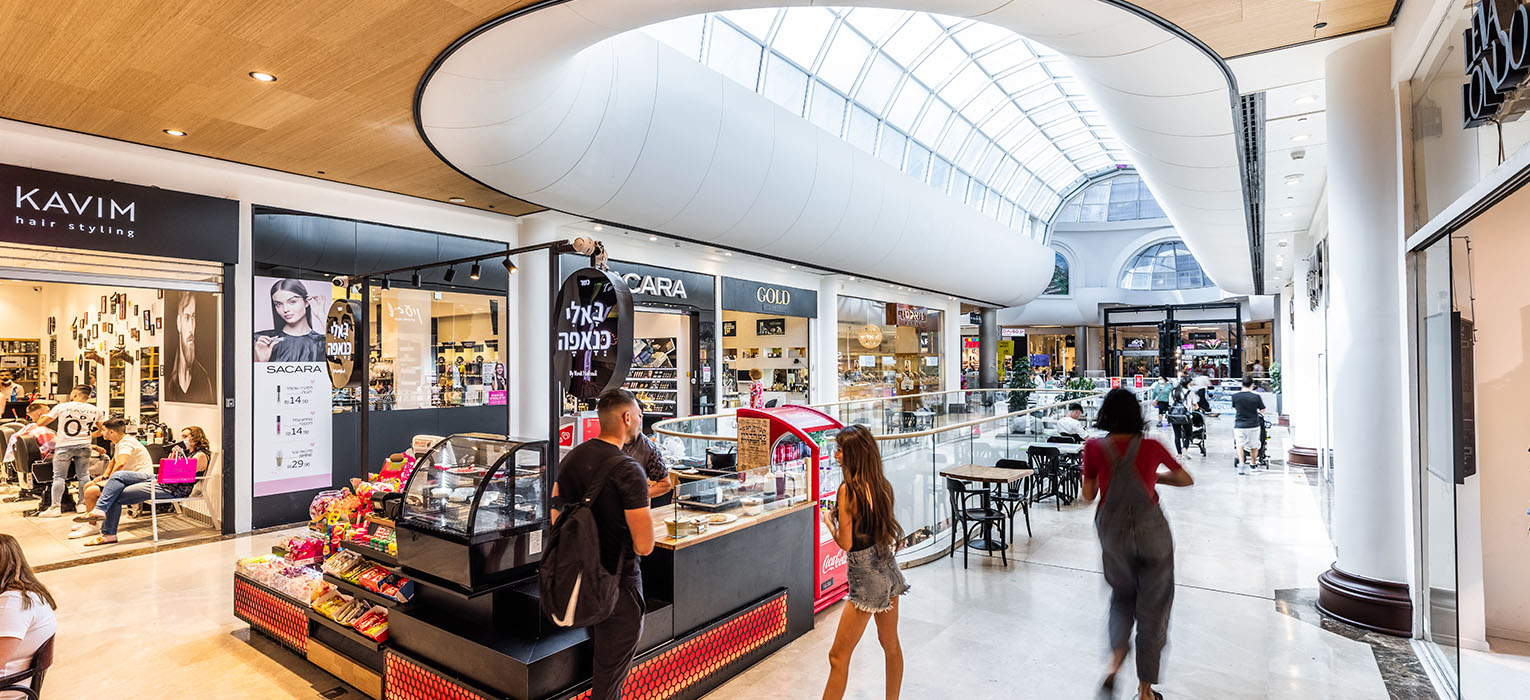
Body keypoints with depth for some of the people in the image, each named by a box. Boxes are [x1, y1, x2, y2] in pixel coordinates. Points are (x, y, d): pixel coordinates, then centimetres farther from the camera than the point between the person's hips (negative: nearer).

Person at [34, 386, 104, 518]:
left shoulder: (61, 407, -4)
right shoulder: (96, 410, 4)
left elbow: (40, 423, 4)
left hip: (64, 446, -2)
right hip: (84, 447, 2)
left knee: (59, 476, 2)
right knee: (84, 475, 9)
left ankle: (55, 507, 2)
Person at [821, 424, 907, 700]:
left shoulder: (848, 489, -20)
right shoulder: (882, 485, 1)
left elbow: (845, 543, -19)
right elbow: (888, 531, 10)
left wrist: (828, 520, -2)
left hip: (867, 578, -8)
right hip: (888, 570, 8)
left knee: (838, 655, 1)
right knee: (890, 644, 22)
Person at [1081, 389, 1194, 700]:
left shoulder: (1095, 448, -10)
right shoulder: (1152, 447, -8)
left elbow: (1088, 496, -2)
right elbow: (1186, 480, 8)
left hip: (1113, 532, 1)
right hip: (1151, 531, -1)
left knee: (1122, 595, 25)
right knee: (1152, 607, 13)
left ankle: (1116, 658, 6)